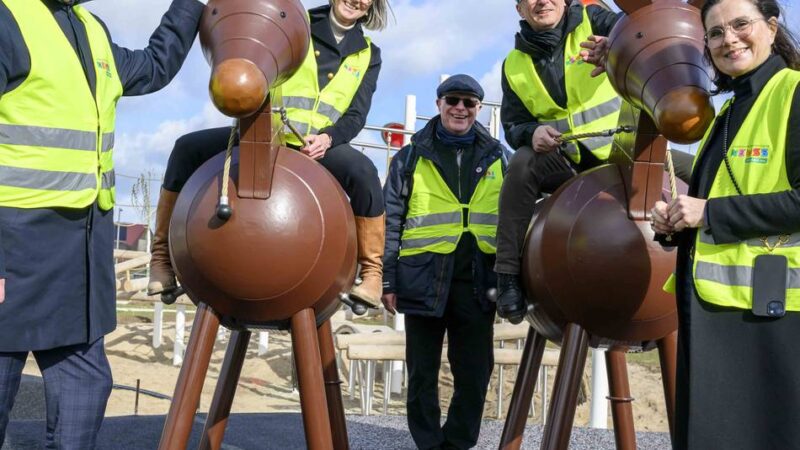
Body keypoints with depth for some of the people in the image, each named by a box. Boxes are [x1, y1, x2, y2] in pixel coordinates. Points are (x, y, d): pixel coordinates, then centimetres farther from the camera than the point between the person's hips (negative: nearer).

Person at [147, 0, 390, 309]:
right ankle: (162, 257, -5)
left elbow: (357, 115, 3)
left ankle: (372, 274, -22)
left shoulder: (369, 55, 12)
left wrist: (327, 138, -18)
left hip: (317, 144, -1)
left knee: (363, 171, -34)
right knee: (187, 148, -17)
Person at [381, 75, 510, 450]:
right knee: (423, 372, 7)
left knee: (475, 372, 8)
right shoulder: (411, 157, 4)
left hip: (477, 281, 2)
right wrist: (388, 280, -1)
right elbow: (390, 222, 4)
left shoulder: (498, 158, 9)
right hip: (424, 278, -1)